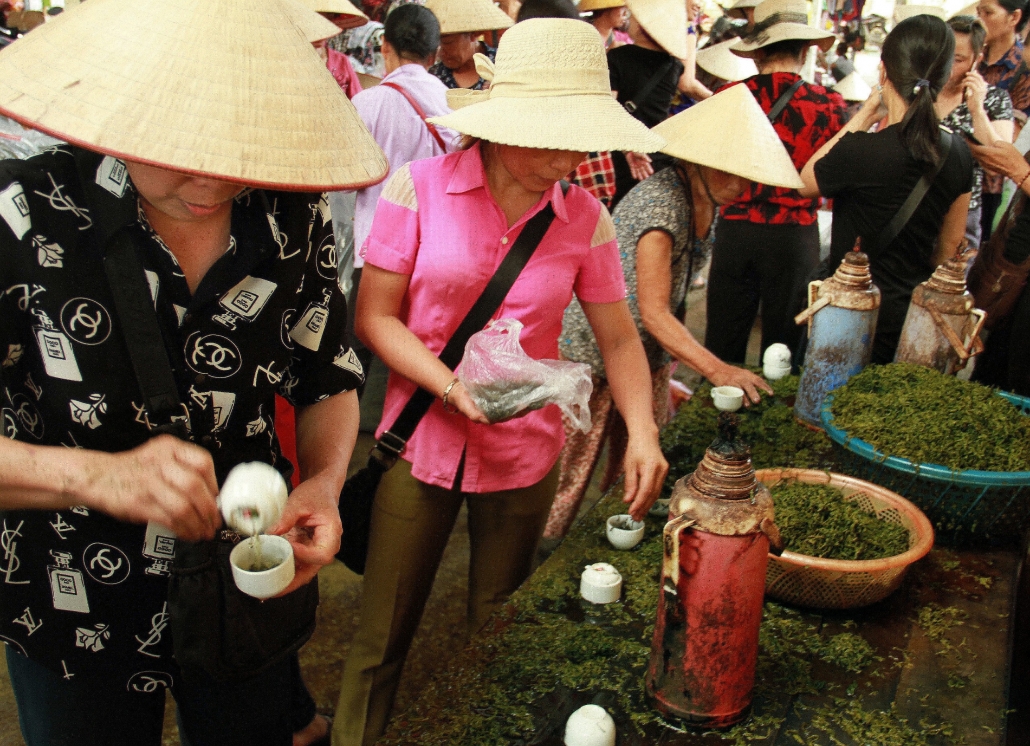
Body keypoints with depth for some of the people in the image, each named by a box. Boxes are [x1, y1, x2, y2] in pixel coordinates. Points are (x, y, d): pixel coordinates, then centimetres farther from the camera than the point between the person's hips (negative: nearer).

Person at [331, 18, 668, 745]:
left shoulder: (584, 217, -5)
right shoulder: (421, 187, -10)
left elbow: (619, 338, 2)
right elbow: (375, 315, -8)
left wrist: (642, 432, -14)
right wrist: (452, 388, -21)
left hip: (525, 454, 2)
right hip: (421, 440, -1)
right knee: (382, 635, 11)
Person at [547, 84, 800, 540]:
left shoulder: (706, 200, 0)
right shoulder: (661, 203, -27)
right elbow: (653, 313, -29)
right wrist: (717, 370, -36)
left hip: (649, 356, 8)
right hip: (594, 354, -8)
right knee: (572, 470, 4)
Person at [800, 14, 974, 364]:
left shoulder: (859, 150, -22)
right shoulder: (958, 153, -2)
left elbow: (805, 183, -1)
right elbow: (952, 240, 10)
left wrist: (862, 118, -2)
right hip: (916, 314, 6)